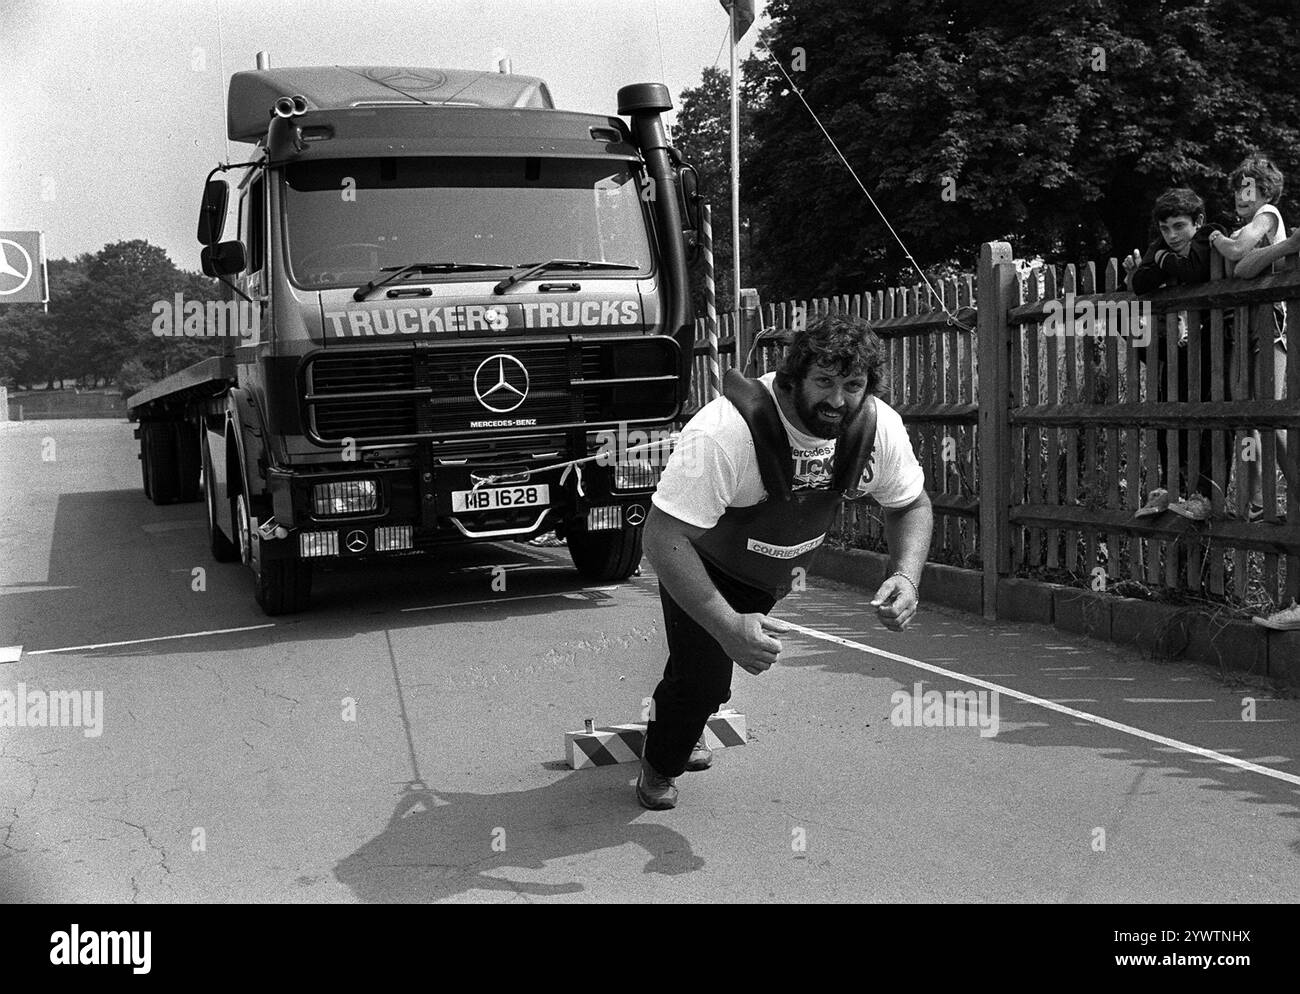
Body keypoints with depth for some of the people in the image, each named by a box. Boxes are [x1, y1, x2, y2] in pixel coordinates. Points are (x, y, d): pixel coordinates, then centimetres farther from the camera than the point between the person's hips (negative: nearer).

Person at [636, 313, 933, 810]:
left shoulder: (879, 428, -25)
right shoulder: (725, 432, -43)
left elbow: (912, 505, -7)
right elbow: (663, 537, -42)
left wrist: (906, 577, -28)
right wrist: (728, 627, -51)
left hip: (776, 572, 5)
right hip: (704, 562, -5)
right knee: (704, 678, -11)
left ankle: (682, 723, 57)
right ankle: (659, 766, 24)